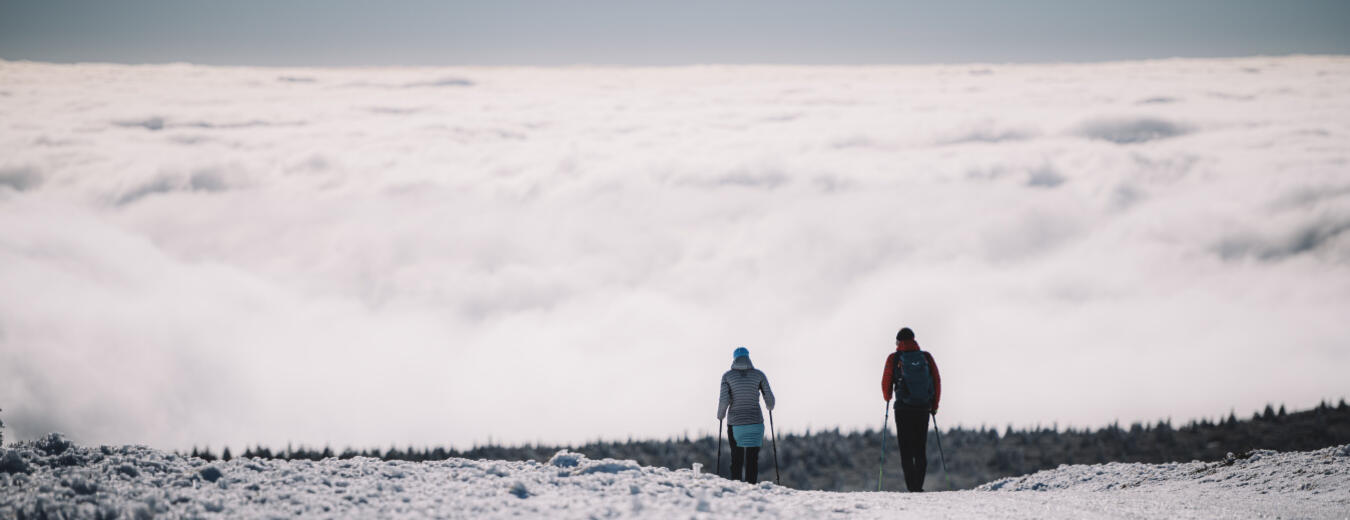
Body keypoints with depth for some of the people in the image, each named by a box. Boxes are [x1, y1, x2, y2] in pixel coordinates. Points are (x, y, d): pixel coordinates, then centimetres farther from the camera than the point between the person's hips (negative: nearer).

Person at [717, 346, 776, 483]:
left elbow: (724, 400, -8)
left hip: (735, 422, 0)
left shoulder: (727, 376, -1)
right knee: (752, 458, 2)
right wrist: (770, 406, 24)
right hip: (755, 421, 0)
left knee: (736, 458, 8)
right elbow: (769, 398, 1)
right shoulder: (758, 375, 1)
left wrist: (720, 415, 11)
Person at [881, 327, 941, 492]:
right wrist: (935, 404, 14)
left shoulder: (893, 359, -3)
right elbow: (937, 381, 4)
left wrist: (887, 398, 25)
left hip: (903, 408, -2)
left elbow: (886, 383, 3)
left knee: (906, 449, 1)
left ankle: (911, 486, -9)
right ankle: (918, 485, 4)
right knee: (920, 449, 11)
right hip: (924, 408, 2)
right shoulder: (926, 357, 3)